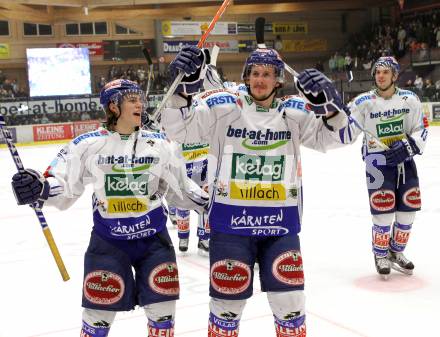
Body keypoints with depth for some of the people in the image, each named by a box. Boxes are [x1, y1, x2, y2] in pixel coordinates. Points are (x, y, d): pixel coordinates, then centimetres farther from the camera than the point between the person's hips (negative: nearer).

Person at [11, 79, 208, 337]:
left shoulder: (159, 143, 0)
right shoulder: (88, 145, -7)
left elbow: (180, 188, 9)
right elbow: (65, 187, -6)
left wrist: (209, 202, 2)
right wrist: (39, 187, -25)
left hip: (154, 237, 2)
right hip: (108, 240, -2)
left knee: (162, 310, 6)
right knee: (99, 313, 3)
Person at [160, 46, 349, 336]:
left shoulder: (295, 111, 2)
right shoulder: (222, 106, -4)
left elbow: (330, 138, -2)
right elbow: (178, 129, -6)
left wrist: (329, 104, -19)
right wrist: (182, 87, -20)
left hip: (281, 225, 2)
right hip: (231, 222, -1)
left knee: (290, 302, 9)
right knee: (228, 302, 9)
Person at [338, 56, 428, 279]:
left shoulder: (409, 99, -1)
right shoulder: (363, 102, -8)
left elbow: (421, 129, 2)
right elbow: (346, 134, -9)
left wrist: (408, 146, -15)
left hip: (404, 159, 4)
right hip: (378, 160, -3)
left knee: (407, 209, 8)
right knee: (383, 211, -8)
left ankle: (396, 252, 30)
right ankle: (381, 255, 15)